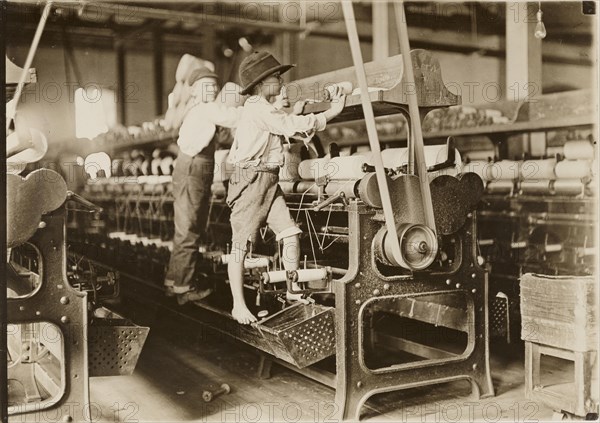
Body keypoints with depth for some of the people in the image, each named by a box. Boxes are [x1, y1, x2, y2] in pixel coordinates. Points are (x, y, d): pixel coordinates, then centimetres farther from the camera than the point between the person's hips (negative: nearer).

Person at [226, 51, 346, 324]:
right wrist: (331, 113, -13)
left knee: (290, 235, -1)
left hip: (270, 182, 9)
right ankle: (238, 306, 5)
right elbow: (290, 126, -18)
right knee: (241, 244, -2)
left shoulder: (269, 109, 20)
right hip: (251, 179, -9)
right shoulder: (257, 107, -12)